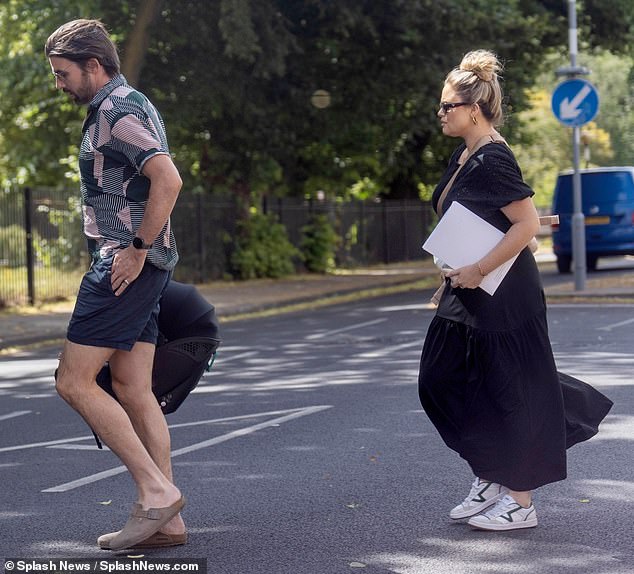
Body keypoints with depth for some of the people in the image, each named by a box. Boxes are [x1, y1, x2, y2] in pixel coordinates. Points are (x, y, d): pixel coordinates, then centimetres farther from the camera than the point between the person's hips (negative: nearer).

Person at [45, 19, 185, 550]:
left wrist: (137, 249, -20)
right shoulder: (127, 105, 21)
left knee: (74, 381, -8)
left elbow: (168, 179, -25)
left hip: (126, 264, -10)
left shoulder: (118, 111, -12)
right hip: (137, 265, 10)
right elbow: (156, 182, 29)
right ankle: (166, 520, 9)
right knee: (134, 391, 8)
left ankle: (155, 491, -8)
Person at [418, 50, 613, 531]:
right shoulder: (465, 156, 10)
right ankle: (491, 478, 23)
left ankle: (520, 503, 12)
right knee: (441, 381, 11)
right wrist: (456, 273, 17)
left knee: (509, 393, 0)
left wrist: (477, 271, -24)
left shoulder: (492, 161, -19)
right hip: (467, 298, 10)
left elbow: (529, 223, -25)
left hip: (504, 300, -10)